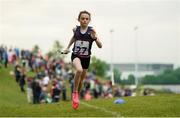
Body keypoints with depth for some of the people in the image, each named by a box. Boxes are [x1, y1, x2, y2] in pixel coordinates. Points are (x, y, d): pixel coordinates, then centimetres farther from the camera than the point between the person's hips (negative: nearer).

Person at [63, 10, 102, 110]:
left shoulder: (91, 31, -11)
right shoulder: (75, 29, -6)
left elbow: (100, 46, -14)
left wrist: (95, 38, -31)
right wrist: (68, 47, 21)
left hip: (86, 58, 1)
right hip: (76, 55, -1)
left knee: (81, 80, 13)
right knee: (79, 70, -33)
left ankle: (77, 97, 37)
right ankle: (75, 93, -15)